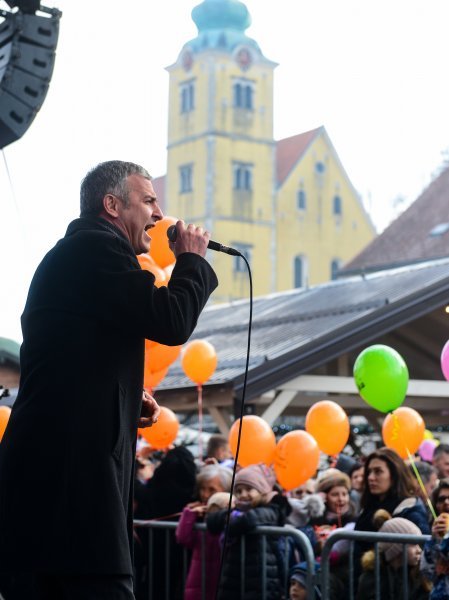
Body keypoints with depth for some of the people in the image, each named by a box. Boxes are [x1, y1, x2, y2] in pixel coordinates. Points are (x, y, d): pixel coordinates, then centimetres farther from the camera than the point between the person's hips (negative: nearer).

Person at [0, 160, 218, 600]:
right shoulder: (96, 246, -9)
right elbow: (172, 322, -16)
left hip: (59, 463, 11)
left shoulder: (74, 254, 24)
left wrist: (126, 404, 15)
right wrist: (192, 259, 1)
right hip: (72, 464, -11)